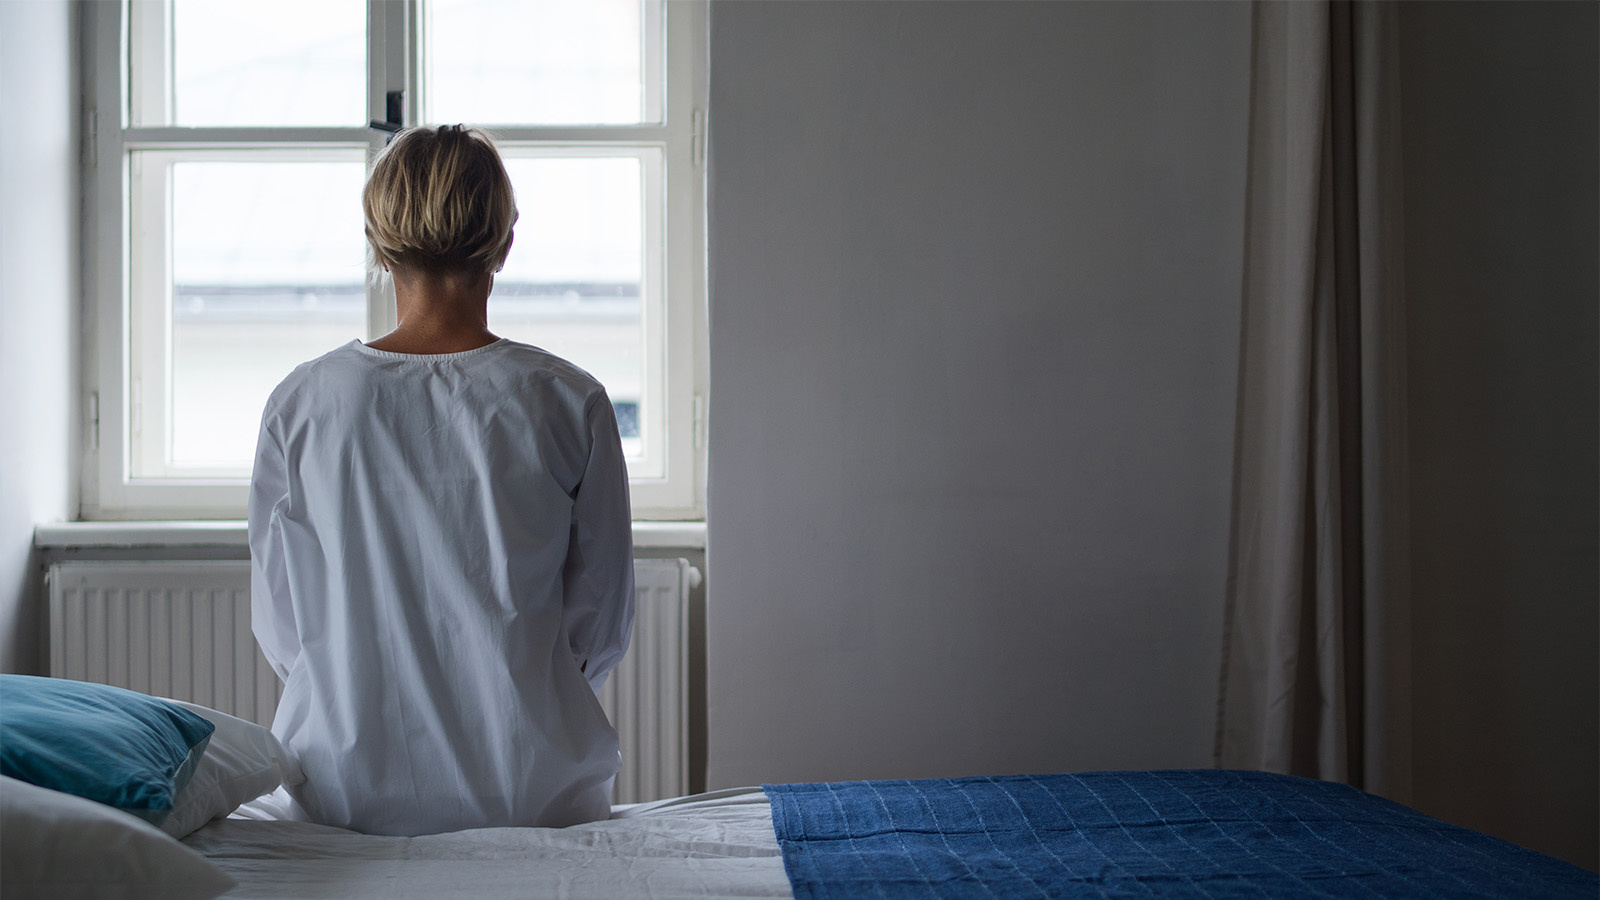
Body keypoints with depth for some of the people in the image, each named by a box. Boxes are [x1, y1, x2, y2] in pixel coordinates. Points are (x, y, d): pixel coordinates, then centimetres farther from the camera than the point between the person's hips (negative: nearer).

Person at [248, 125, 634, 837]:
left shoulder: (302, 404, -8)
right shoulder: (569, 402, -10)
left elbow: (278, 623, 1)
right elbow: (603, 618, -2)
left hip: (345, 790, 1)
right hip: (530, 790, 0)